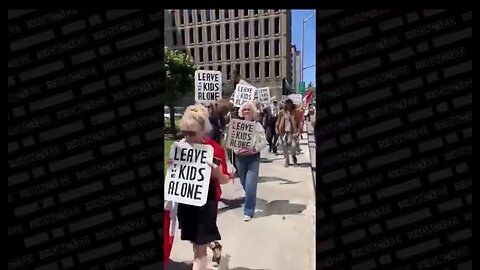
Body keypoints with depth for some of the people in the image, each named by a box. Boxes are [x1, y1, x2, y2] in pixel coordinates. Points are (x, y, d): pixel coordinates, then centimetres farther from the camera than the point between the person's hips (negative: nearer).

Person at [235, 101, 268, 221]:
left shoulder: (257, 125, -3)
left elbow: (264, 142, -5)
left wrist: (253, 149, -20)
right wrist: (237, 150, -17)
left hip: (253, 158, -3)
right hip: (240, 157, 3)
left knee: (250, 185, -10)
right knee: (244, 184, 17)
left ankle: (248, 211, 1)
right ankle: (250, 201, 44)